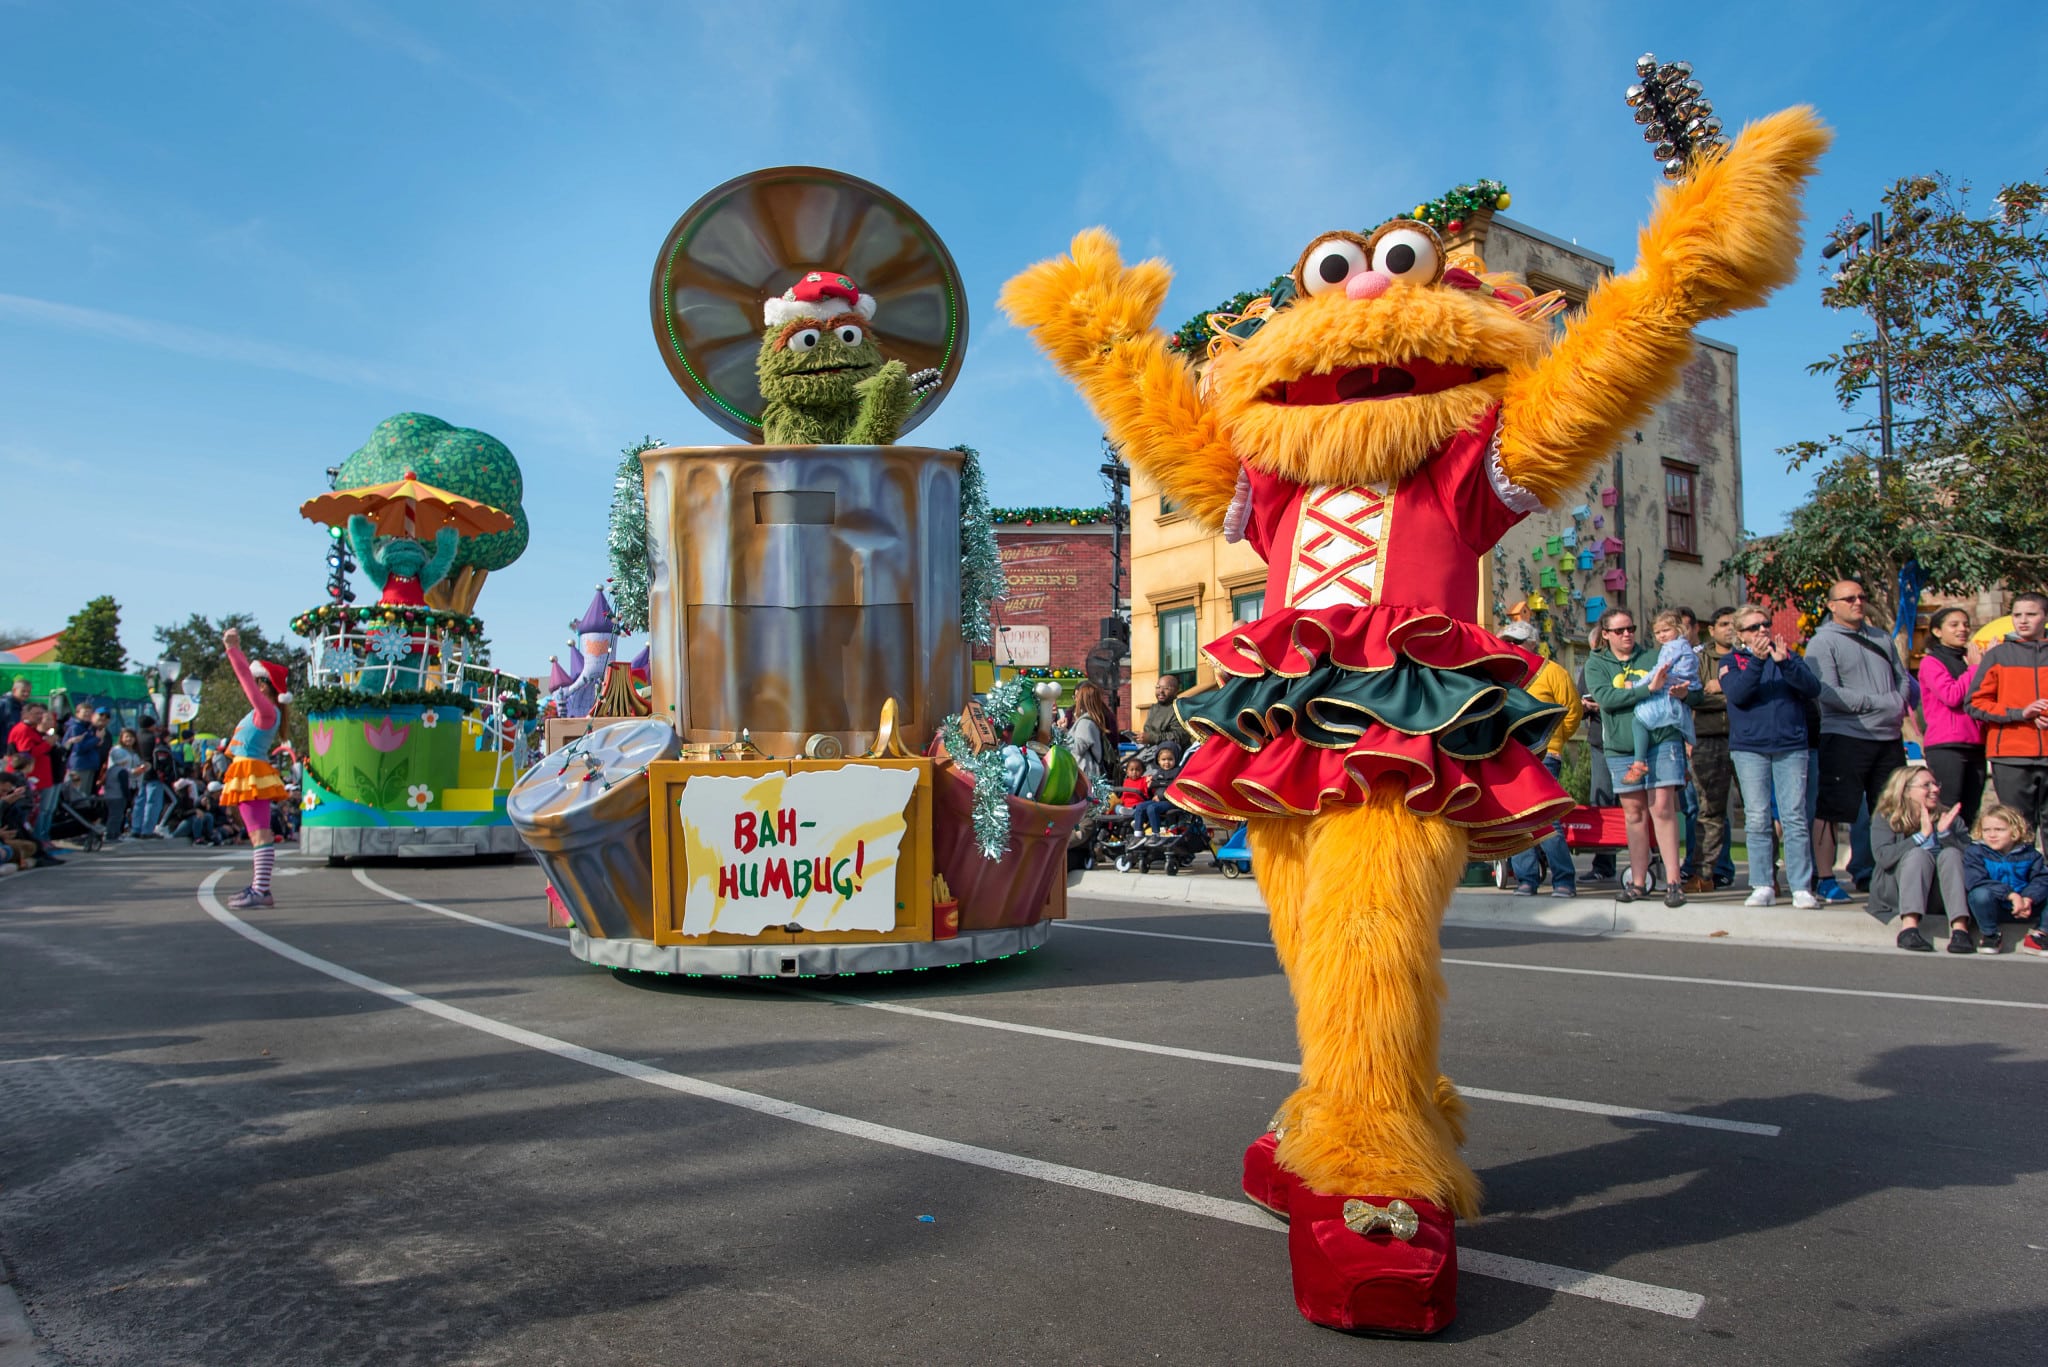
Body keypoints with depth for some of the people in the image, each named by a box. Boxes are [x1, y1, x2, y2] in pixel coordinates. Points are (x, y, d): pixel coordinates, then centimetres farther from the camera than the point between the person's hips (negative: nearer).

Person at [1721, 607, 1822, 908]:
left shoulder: (1788, 655, 13)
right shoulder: (1731, 660, 9)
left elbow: (1813, 689, -2)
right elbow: (1736, 694, -9)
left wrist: (1784, 662, -16)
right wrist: (1757, 660, -20)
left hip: (1791, 747, 1)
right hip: (1749, 749, -1)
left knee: (1795, 816, -3)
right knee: (1757, 820, -1)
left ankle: (1802, 888, -1)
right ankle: (1763, 886, 4)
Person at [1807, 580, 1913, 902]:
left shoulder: (1881, 638, 16)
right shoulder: (1822, 643, -5)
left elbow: (1902, 677, 20)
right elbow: (1828, 693, -15)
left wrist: (1900, 704, -1)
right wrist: (1880, 703, -15)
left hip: (1889, 737, 7)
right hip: (1845, 737, -7)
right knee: (1830, 811, -5)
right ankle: (1825, 879, 0)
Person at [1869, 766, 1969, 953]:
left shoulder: (1949, 818, 14)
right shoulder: (1885, 818, 4)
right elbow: (1883, 856, -14)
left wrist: (1945, 833, -14)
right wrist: (1922, 835, -17)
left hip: (1939, 898, 3)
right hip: (1895, 894, -2)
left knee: (1951, 854, -22)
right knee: (1919, 854, -27)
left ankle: (1959, 929, -41)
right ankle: (1909, 928, -46)